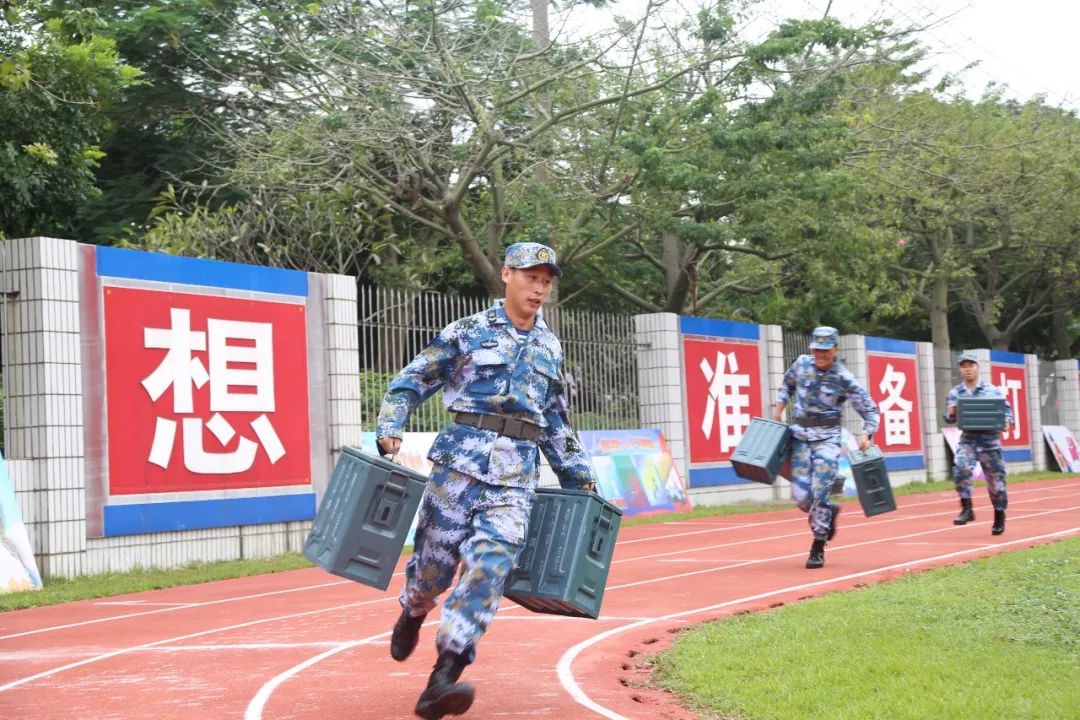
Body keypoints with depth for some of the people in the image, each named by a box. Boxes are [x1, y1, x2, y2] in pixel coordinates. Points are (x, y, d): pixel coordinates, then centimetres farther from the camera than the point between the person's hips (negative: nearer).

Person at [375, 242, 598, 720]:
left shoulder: (550, 348, 18)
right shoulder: (468, 332, 4)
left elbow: (556, 423, 27)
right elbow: (411, 381, 6)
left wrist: (577, 474, 26)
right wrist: (390, 428, -9)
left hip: (517, 473, 2)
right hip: (461, 459, -2)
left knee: (490, 563, -15)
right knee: (436, 555, 4)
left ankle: (441, 682, -20)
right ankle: (413, 612, 43)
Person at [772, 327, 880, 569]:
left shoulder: (844, 378, -10)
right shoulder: (801, 364, 1)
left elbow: (870, 410, -6)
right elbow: (787, 384, 23)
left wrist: (866, 435, -22)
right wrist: (779, 408, 14)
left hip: (827, 438, -4)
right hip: (800, 436, 4)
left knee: (819, 492, -12)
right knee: (801, 496, -3)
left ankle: (818, 549, 0)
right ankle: (829, 512, 31)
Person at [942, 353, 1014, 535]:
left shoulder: (992, 390, 0)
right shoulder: (954, 394, 5)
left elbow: (1006, 409, 3)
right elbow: (949, 419, 5)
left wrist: (1006, 422, -17)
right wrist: (950, 414, -18)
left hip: (990, 440, -1)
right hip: (968, 439, 1)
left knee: (996, 479, 7)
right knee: (961, 468, -26)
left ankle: (999, 518, 25)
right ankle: (967, 508, -16)